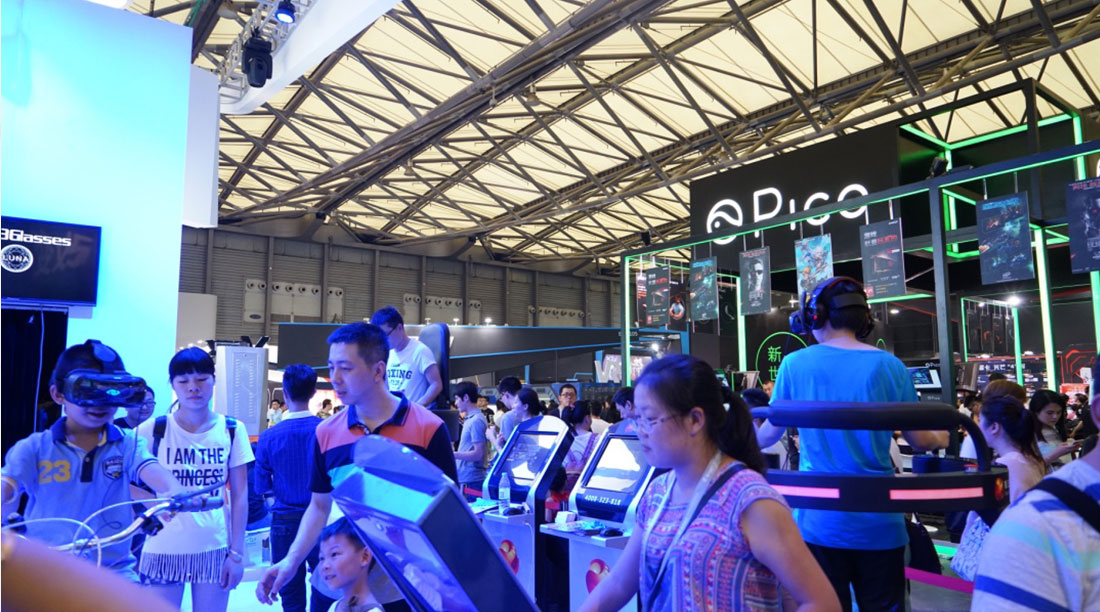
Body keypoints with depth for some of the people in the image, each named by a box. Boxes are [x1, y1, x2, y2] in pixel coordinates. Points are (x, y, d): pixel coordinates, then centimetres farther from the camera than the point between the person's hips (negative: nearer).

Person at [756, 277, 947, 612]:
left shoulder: (795, 364, -6)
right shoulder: (889, 366, -5)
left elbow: (769, 435, 2)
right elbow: (918, 439, 2)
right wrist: (940, 439, 27)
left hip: (819, 519, 0)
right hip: (878, 521, 1)